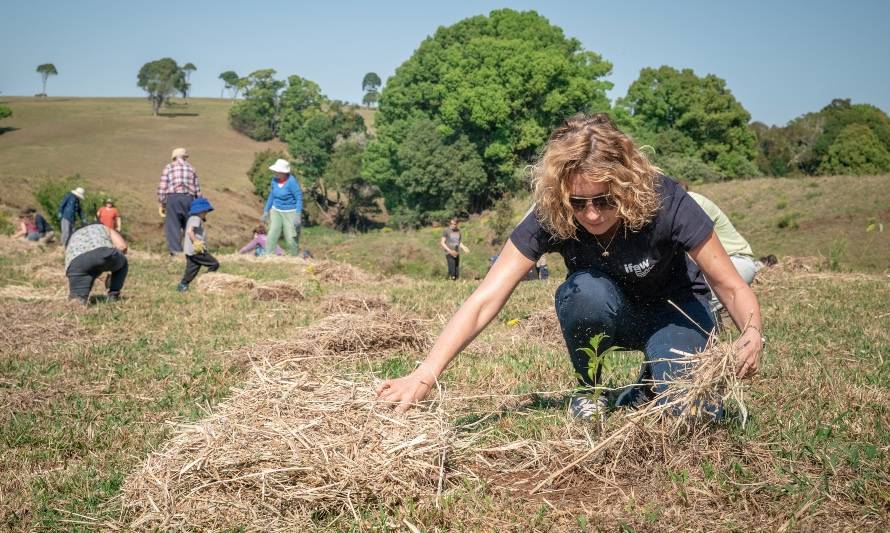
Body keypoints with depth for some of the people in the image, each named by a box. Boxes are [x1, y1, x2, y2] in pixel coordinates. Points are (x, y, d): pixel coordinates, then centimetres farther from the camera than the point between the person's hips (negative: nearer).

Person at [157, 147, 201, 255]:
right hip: (188, 198, 2)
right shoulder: (191, 168, 16)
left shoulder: (169, 167, 8)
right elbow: (197, 189, 15)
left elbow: (162, 187, 1)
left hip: (173, 198, -2)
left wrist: (161, 205, 5)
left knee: (172, 225, -1)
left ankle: (175, 250, -7)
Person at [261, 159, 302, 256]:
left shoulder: (291, 181, -21)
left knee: (290, 239, -4)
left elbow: (299, 198, -16)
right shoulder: (274, 179, -2)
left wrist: (298, 215, -21)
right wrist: (266, 211, 14)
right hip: (276, 211, 5)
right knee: (272, 236, -2)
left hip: (290, 212, -5)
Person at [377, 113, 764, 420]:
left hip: (673, 310, -1)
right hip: (605, 315, 1)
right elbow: (485, 300, -33)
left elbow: (732, 288, -23)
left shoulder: (665, 203, -32)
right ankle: (589, 390, -7)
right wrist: (425, 376, -45)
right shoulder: (549, 218, -28)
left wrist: (752, 333, -45)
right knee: (584, 290, -36)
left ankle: (653, 378, 8)